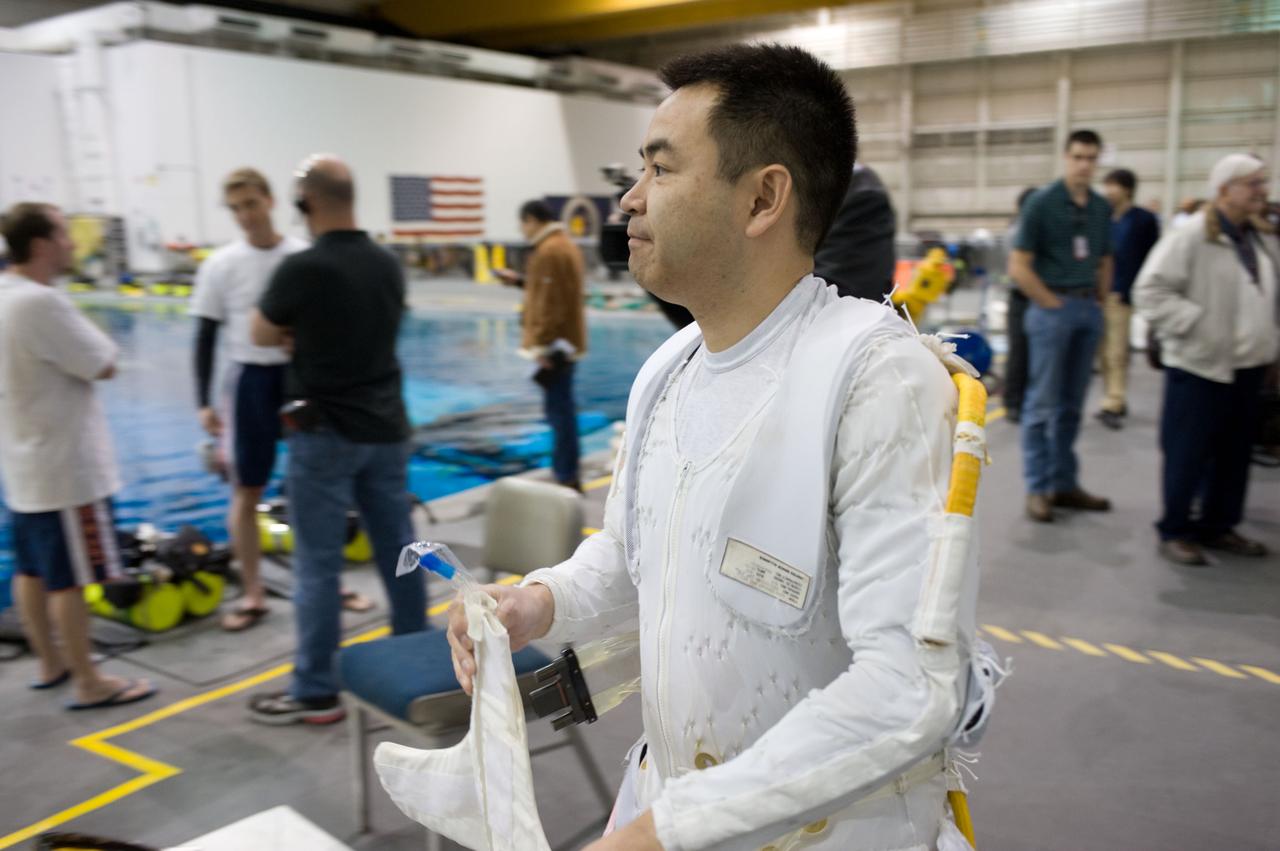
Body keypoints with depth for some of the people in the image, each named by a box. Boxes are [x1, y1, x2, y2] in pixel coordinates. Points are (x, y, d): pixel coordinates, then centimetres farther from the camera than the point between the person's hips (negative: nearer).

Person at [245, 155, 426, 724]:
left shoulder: (302, 268, -15)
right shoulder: (387, 264, 5)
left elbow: (262, 336, 0)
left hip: (326, 432, -6)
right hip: (385, 427, 6)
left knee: (318, 564, 1)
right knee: (399, 550, 13)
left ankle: (316, 692, 9)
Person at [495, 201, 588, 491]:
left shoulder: (549, 251, -17)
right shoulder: (564, 244, 15)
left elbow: (551, 304, -22)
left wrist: (541, 345, -23)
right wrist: (519, 280, 23)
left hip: (555, 345, -10)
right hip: (566, 342, 10)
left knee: (559, 410, -6)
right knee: (561, 408, 15)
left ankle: (567, 477, -2)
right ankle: (565, 471, 23)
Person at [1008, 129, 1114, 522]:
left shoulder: (1102, 207, 10)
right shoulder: (1042, 202, -6)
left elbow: (1105, 262, 19)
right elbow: (1018, 267, -10)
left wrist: (1100, 302, 8)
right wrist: (1054, 304, -8)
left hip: (1090, 310, 6)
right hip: (1052, 309, -6)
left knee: (1071, 404, 11)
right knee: (1043, 403, -2)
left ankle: (1065, 483, 19)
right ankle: (1037, 487, 3)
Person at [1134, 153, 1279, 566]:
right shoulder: (1190, 236, -13)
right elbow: (1151, 292, -17)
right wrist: (1199, 324, -20)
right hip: (1199, 366, -7)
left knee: (1234, 453, 14)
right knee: (1187, 454, 0)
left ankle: (1218, 526, 28)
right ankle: (1174, 531, 13)